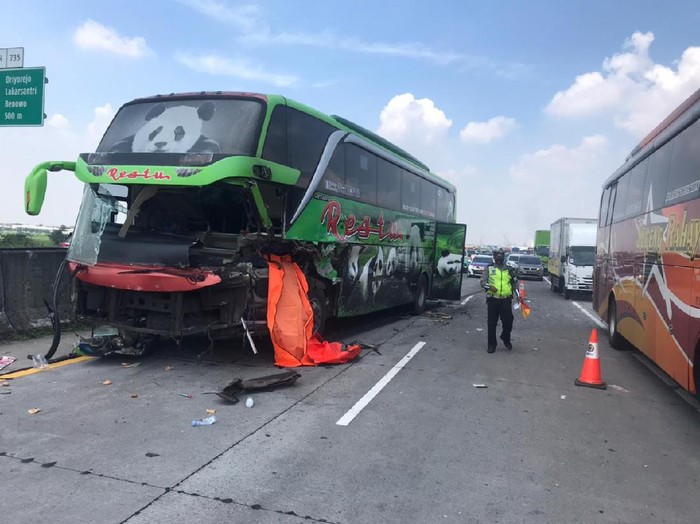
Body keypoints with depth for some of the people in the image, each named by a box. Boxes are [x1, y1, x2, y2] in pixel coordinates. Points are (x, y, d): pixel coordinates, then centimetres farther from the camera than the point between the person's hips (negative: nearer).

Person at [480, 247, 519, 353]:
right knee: (492, 323, 2)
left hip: (506, 300, 1)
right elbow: (482, 281, 0)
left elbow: (514, 284, 15)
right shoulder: (489, 269, 6)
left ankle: (506, 338, 30)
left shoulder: (509, 270, 12)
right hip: (492, 299, -1)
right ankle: (492, 344, 13)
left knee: (508, 322, 2)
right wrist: (489, 286, -21)